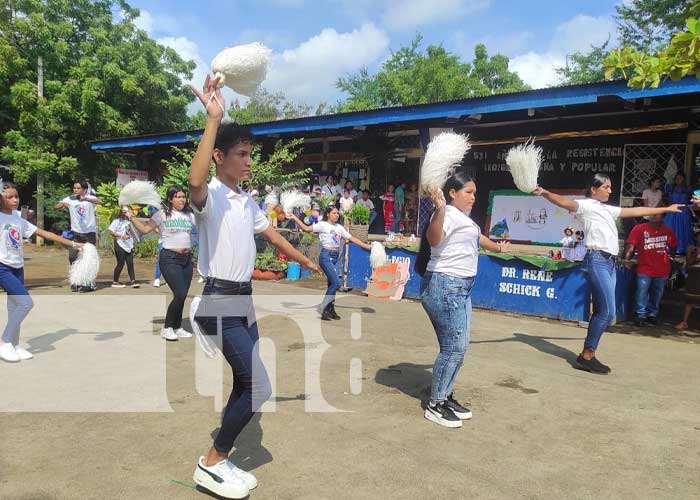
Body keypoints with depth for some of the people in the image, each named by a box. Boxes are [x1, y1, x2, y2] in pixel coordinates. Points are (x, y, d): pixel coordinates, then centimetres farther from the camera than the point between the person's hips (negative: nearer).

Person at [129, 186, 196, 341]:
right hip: (170, 259, -5)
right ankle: (166, 328, 5)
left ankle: (177, 327, 25)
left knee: (182, 296, 9)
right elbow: (144, 229, -6)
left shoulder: (189, 215, 10)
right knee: (180, 294, -13)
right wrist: (131, 217, -14)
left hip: (187, 259, 5)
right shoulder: (162, 215, -3)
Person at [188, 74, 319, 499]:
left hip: (244, 300, 9)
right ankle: (212, 463, 7)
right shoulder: (210, 196, -13)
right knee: (259, 388, -10)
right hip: (220, 301, -9)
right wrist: (214, 118, -37)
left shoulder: (248, 201, 13)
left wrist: (307, 262, 34)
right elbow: (195, 180, -39)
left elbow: (272, 236, 25)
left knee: (246, 385, 12)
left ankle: (220, 460, 27)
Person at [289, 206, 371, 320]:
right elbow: (306, 228, -10)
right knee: (336, 283, -13)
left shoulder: (339, 227, 16)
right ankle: (324, 309, -2)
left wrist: (367, 246, 17)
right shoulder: (323, 225, -1)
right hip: (326, 256, -6)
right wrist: (295, 219, -20)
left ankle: (330, 310, 16)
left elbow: (352, 238, 19)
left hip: (335, 257, 6)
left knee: (332, 284, 7)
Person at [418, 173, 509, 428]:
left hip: (461, 288, 11)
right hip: (445, 286, -11)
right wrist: (439, 209, -47)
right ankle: (435, 405, 2)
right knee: (454, 347, -9)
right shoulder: (449, 214, -12)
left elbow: (478, 237, 39)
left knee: (458, 346, 13)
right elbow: (433, 238, -32)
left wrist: (498, 247, 55)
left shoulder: (463, 218, 20)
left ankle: (445, 396, 25)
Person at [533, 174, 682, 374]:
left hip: (610, 262, 9)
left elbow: (636, 211, 35)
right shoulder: (586, 205, -1)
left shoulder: (607, 209, 25)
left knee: (601, 312, 6)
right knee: (607, 312, -13)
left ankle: (589, 356, 11)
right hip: (597, 261, -9)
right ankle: (586, 356, -6)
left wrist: (666, 209, 43)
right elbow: (565, 202, -20)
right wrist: (545, 193, -41)